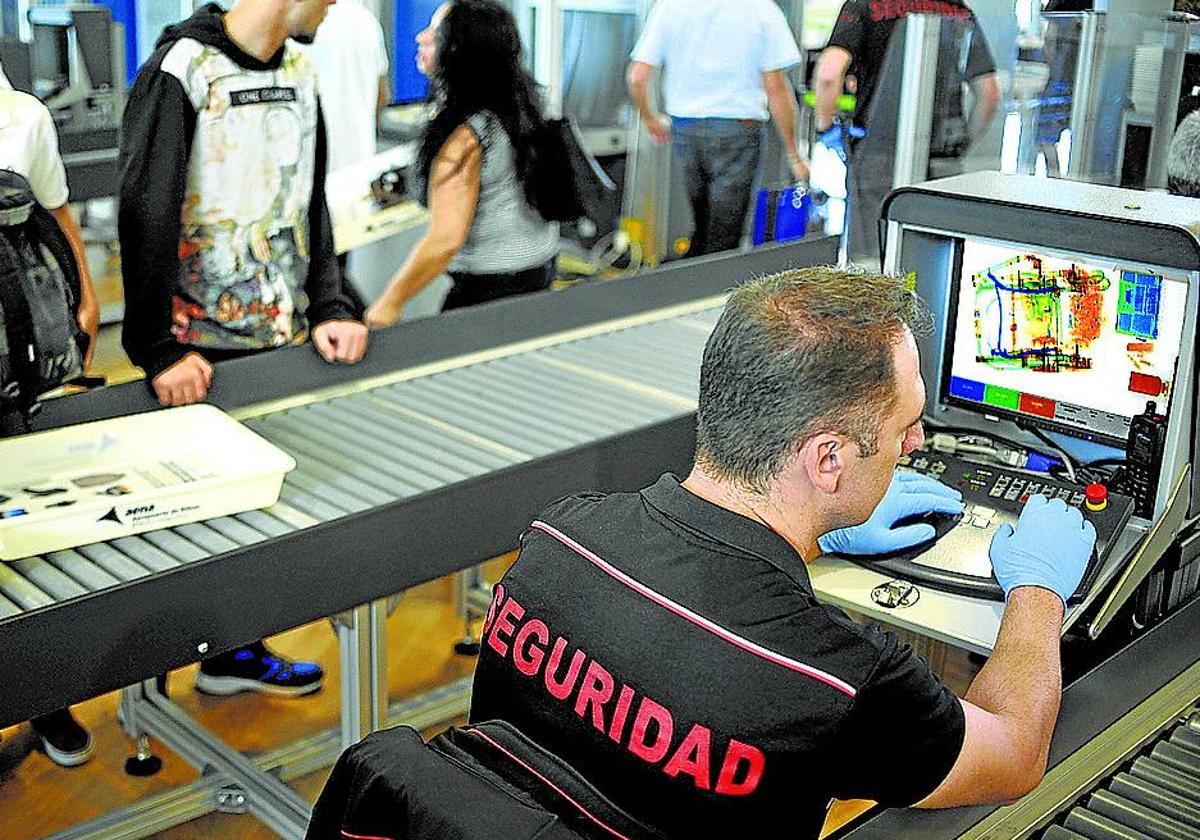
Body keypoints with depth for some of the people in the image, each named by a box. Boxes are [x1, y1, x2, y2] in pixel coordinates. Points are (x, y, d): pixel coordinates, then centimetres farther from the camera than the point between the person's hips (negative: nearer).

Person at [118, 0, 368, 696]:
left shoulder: (301, 75, 9)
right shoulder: (182, 69, -13)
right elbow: (145, 215, -17)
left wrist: (329, 309, 0)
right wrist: (156, 350, -18)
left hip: (283, 338, 6)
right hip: (201, 354, -6)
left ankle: (238, 651, 28)